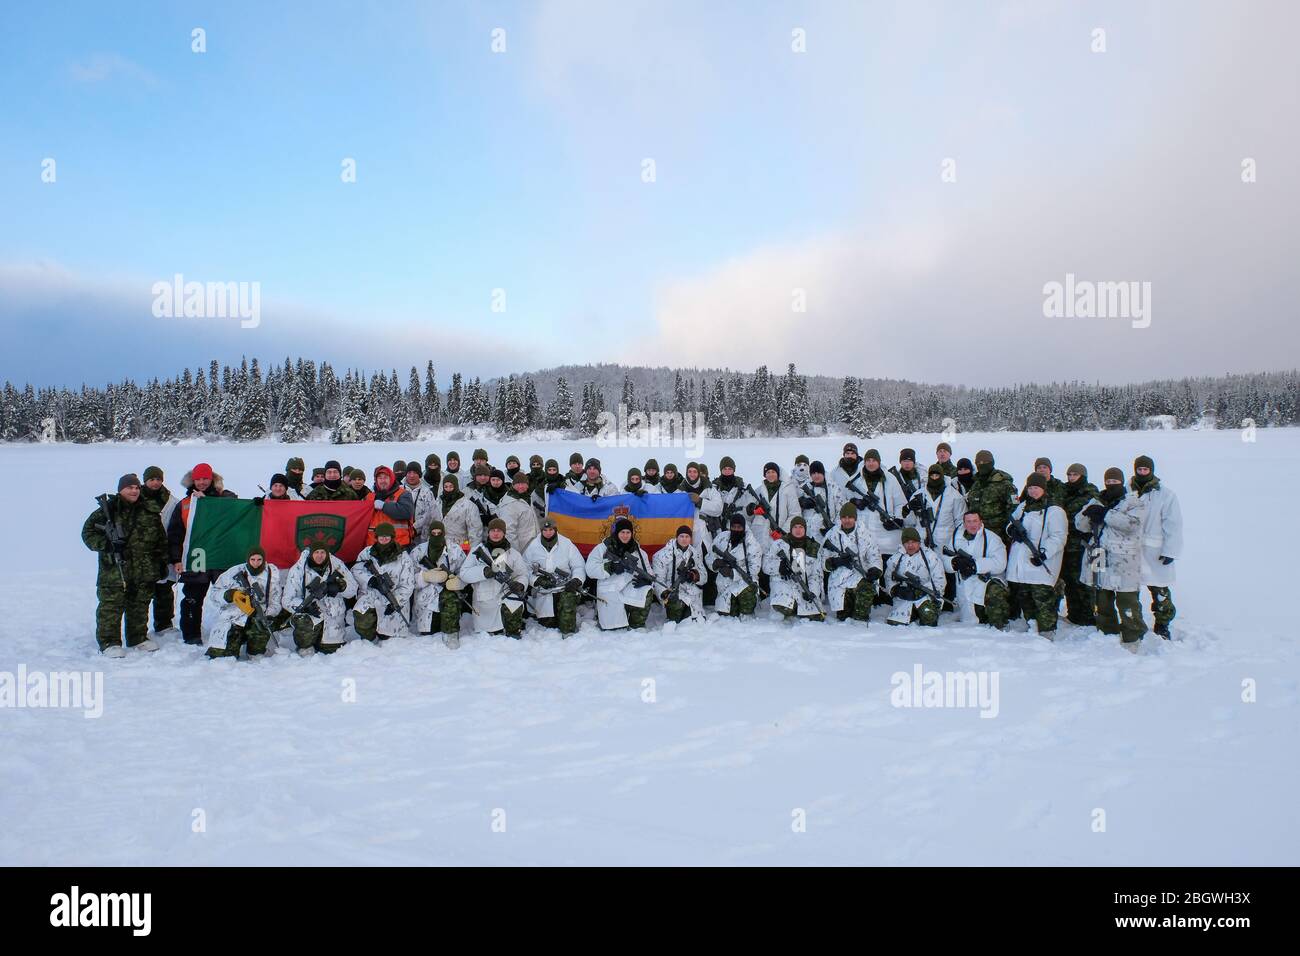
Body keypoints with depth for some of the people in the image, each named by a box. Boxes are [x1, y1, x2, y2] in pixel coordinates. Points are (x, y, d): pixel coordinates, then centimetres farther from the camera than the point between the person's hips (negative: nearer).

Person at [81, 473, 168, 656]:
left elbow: (160, 538, 17)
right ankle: (109, 642, 4)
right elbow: (88, 532, -1)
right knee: (111, 605, -3)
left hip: (144, 571, 4)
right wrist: (106, 544, -16)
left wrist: (162, 561, 13)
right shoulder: (108, 509, -3)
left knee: (140, 605, 13)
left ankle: (138, 637, 26)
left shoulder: (150, 510, 10)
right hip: (114, 569, -4)